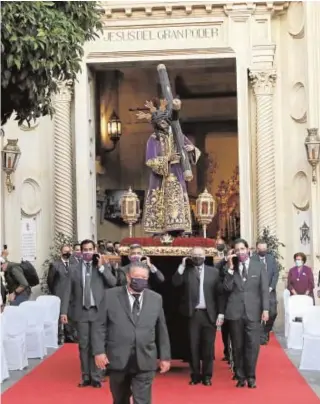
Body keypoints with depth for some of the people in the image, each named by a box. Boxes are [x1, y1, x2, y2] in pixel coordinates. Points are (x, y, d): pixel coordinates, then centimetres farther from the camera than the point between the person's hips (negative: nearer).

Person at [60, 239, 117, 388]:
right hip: (81, 312, 1)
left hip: (98, 311, -1)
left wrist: (101, 267, -12)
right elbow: (68, 291, 3)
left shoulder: (103, 265, 4)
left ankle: (96, 377, 8)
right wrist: (64, 311, -3)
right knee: (83, 346, 6)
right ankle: (86, 377, 13)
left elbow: (113, 283, -8)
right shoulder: (75, 269, 4)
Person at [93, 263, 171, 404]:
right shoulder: (110, 295, -1)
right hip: (118, 359, 0)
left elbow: (162, 329, 10)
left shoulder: (156, 299, 6)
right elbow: (99, 325, 0)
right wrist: (99, 351, -8)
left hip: (145, 361, 0)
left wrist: (165, 356, 9)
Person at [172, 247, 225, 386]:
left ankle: (207, 376, 15)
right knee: (194, 346, 5)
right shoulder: (186, 271, 7)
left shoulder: (214, 272, 7)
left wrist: (220, 313, -1)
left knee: (208, 346, 4)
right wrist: (182, 266, -12)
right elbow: (175, 282, -10)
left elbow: (220, 293, 5)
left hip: (209, 314, 0)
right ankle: (195, 375, 14)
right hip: (193, 314, 0)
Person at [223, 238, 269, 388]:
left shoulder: (259, 266, 6)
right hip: (235, 311, 1)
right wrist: (230, 268, -10)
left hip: (253, 311, -1)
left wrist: (265, 309, -6)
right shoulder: (231, 267, 8)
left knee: (252, 345, -4)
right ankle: (240, 376, 15)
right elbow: (227, 288, -3)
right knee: (237, 346, 6)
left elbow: (264, 289, 2)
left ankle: (250, 377, 7)